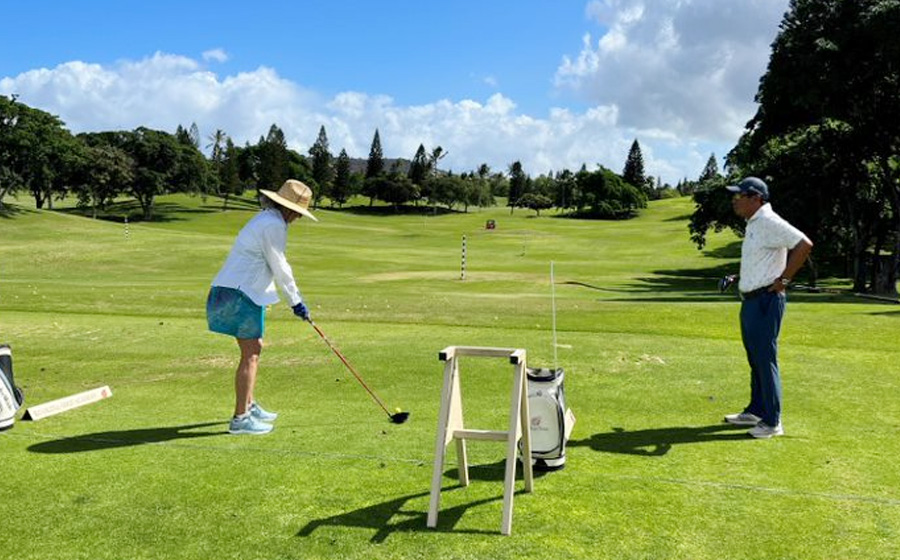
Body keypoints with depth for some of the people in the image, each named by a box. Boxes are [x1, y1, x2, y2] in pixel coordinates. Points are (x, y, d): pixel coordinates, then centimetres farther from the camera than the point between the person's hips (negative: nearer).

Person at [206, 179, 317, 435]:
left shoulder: (266, 220, 18)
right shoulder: (273, 225, -15)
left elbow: (276, 266, 22)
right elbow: (279, 267, -13)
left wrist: (295, 298, 21)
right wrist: (296, 301, -4)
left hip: (242, 292, 11)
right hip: (240, 294, -11)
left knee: (255, 348, 20)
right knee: (250, 355, -5)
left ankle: (249, 406, 32)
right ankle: (240, 419, 0)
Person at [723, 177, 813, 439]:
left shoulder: (769, 222, -16)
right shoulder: (753, 224, 15)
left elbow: (804, 245, -24)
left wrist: (783, 280, -20)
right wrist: (741, 277, 15)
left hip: (765, 300, -10)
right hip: (750, 300, 10)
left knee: (765, 359, -6)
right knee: (755, 359, 18)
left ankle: (772, 422, 3)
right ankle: (755, 411, 30)